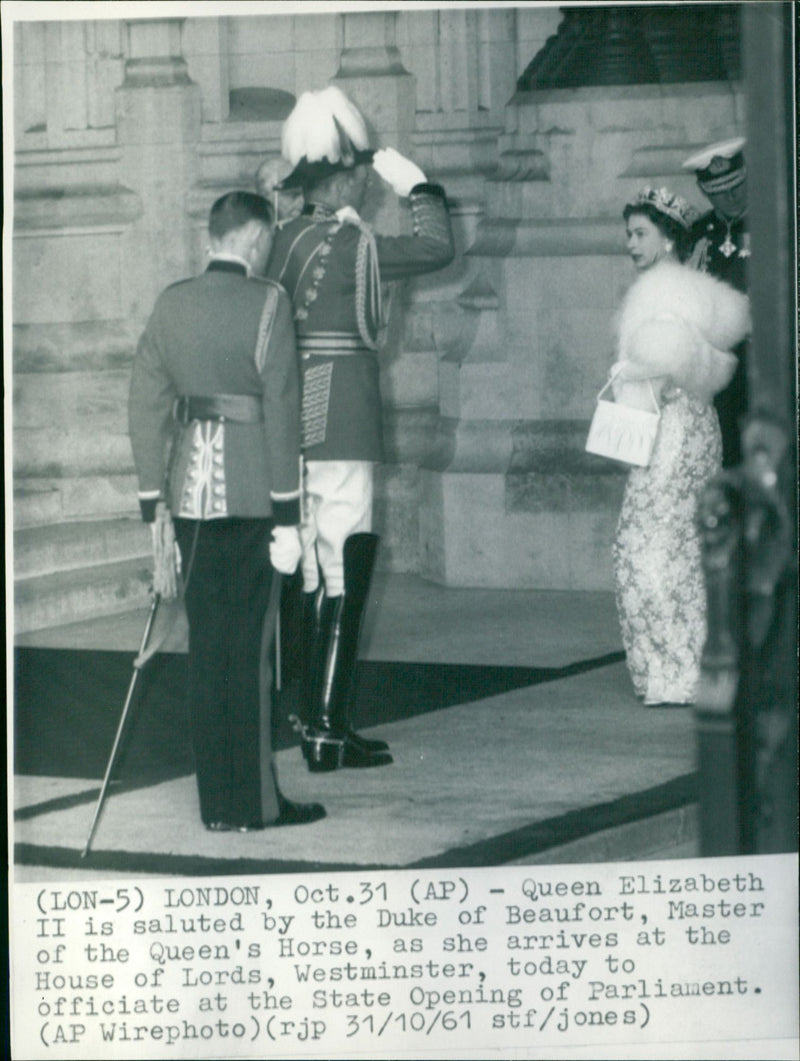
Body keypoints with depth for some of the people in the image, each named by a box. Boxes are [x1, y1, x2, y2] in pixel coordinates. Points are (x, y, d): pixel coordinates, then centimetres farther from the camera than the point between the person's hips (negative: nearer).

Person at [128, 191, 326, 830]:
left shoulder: (172, 304, 8)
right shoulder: (267, 303, -8)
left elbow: (146, 404, 9)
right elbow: (281, 410, -11)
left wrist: (155, 499, 14)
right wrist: (286, 518, -8)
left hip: (191, 494, 5)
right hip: (249, 497, -5)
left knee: (207, 645, 10)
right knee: (248, 648, 0)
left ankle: (218, 801, 15)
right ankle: (253, 802, 4)